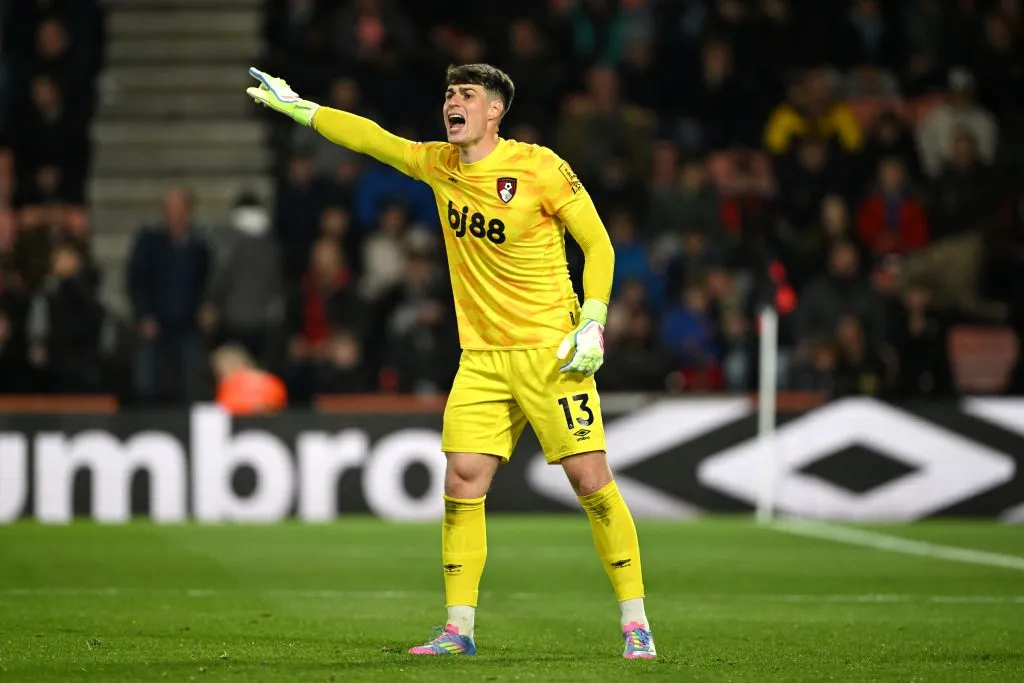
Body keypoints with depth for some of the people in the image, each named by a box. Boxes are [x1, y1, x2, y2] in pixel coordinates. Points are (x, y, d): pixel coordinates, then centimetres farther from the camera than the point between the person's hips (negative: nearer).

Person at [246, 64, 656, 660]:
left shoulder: (539, 166, -8)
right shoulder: (440, 165, 8)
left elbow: (598, 243, -4)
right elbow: (372, 138, 21)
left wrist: (593, 321, -13)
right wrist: (295, 106, 24)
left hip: (550, 352, -5)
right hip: (481, 358, 5)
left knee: (591, 479, -9)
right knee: (463, 483, -3)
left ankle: (635, 623, -2)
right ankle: (459, 629, 4)